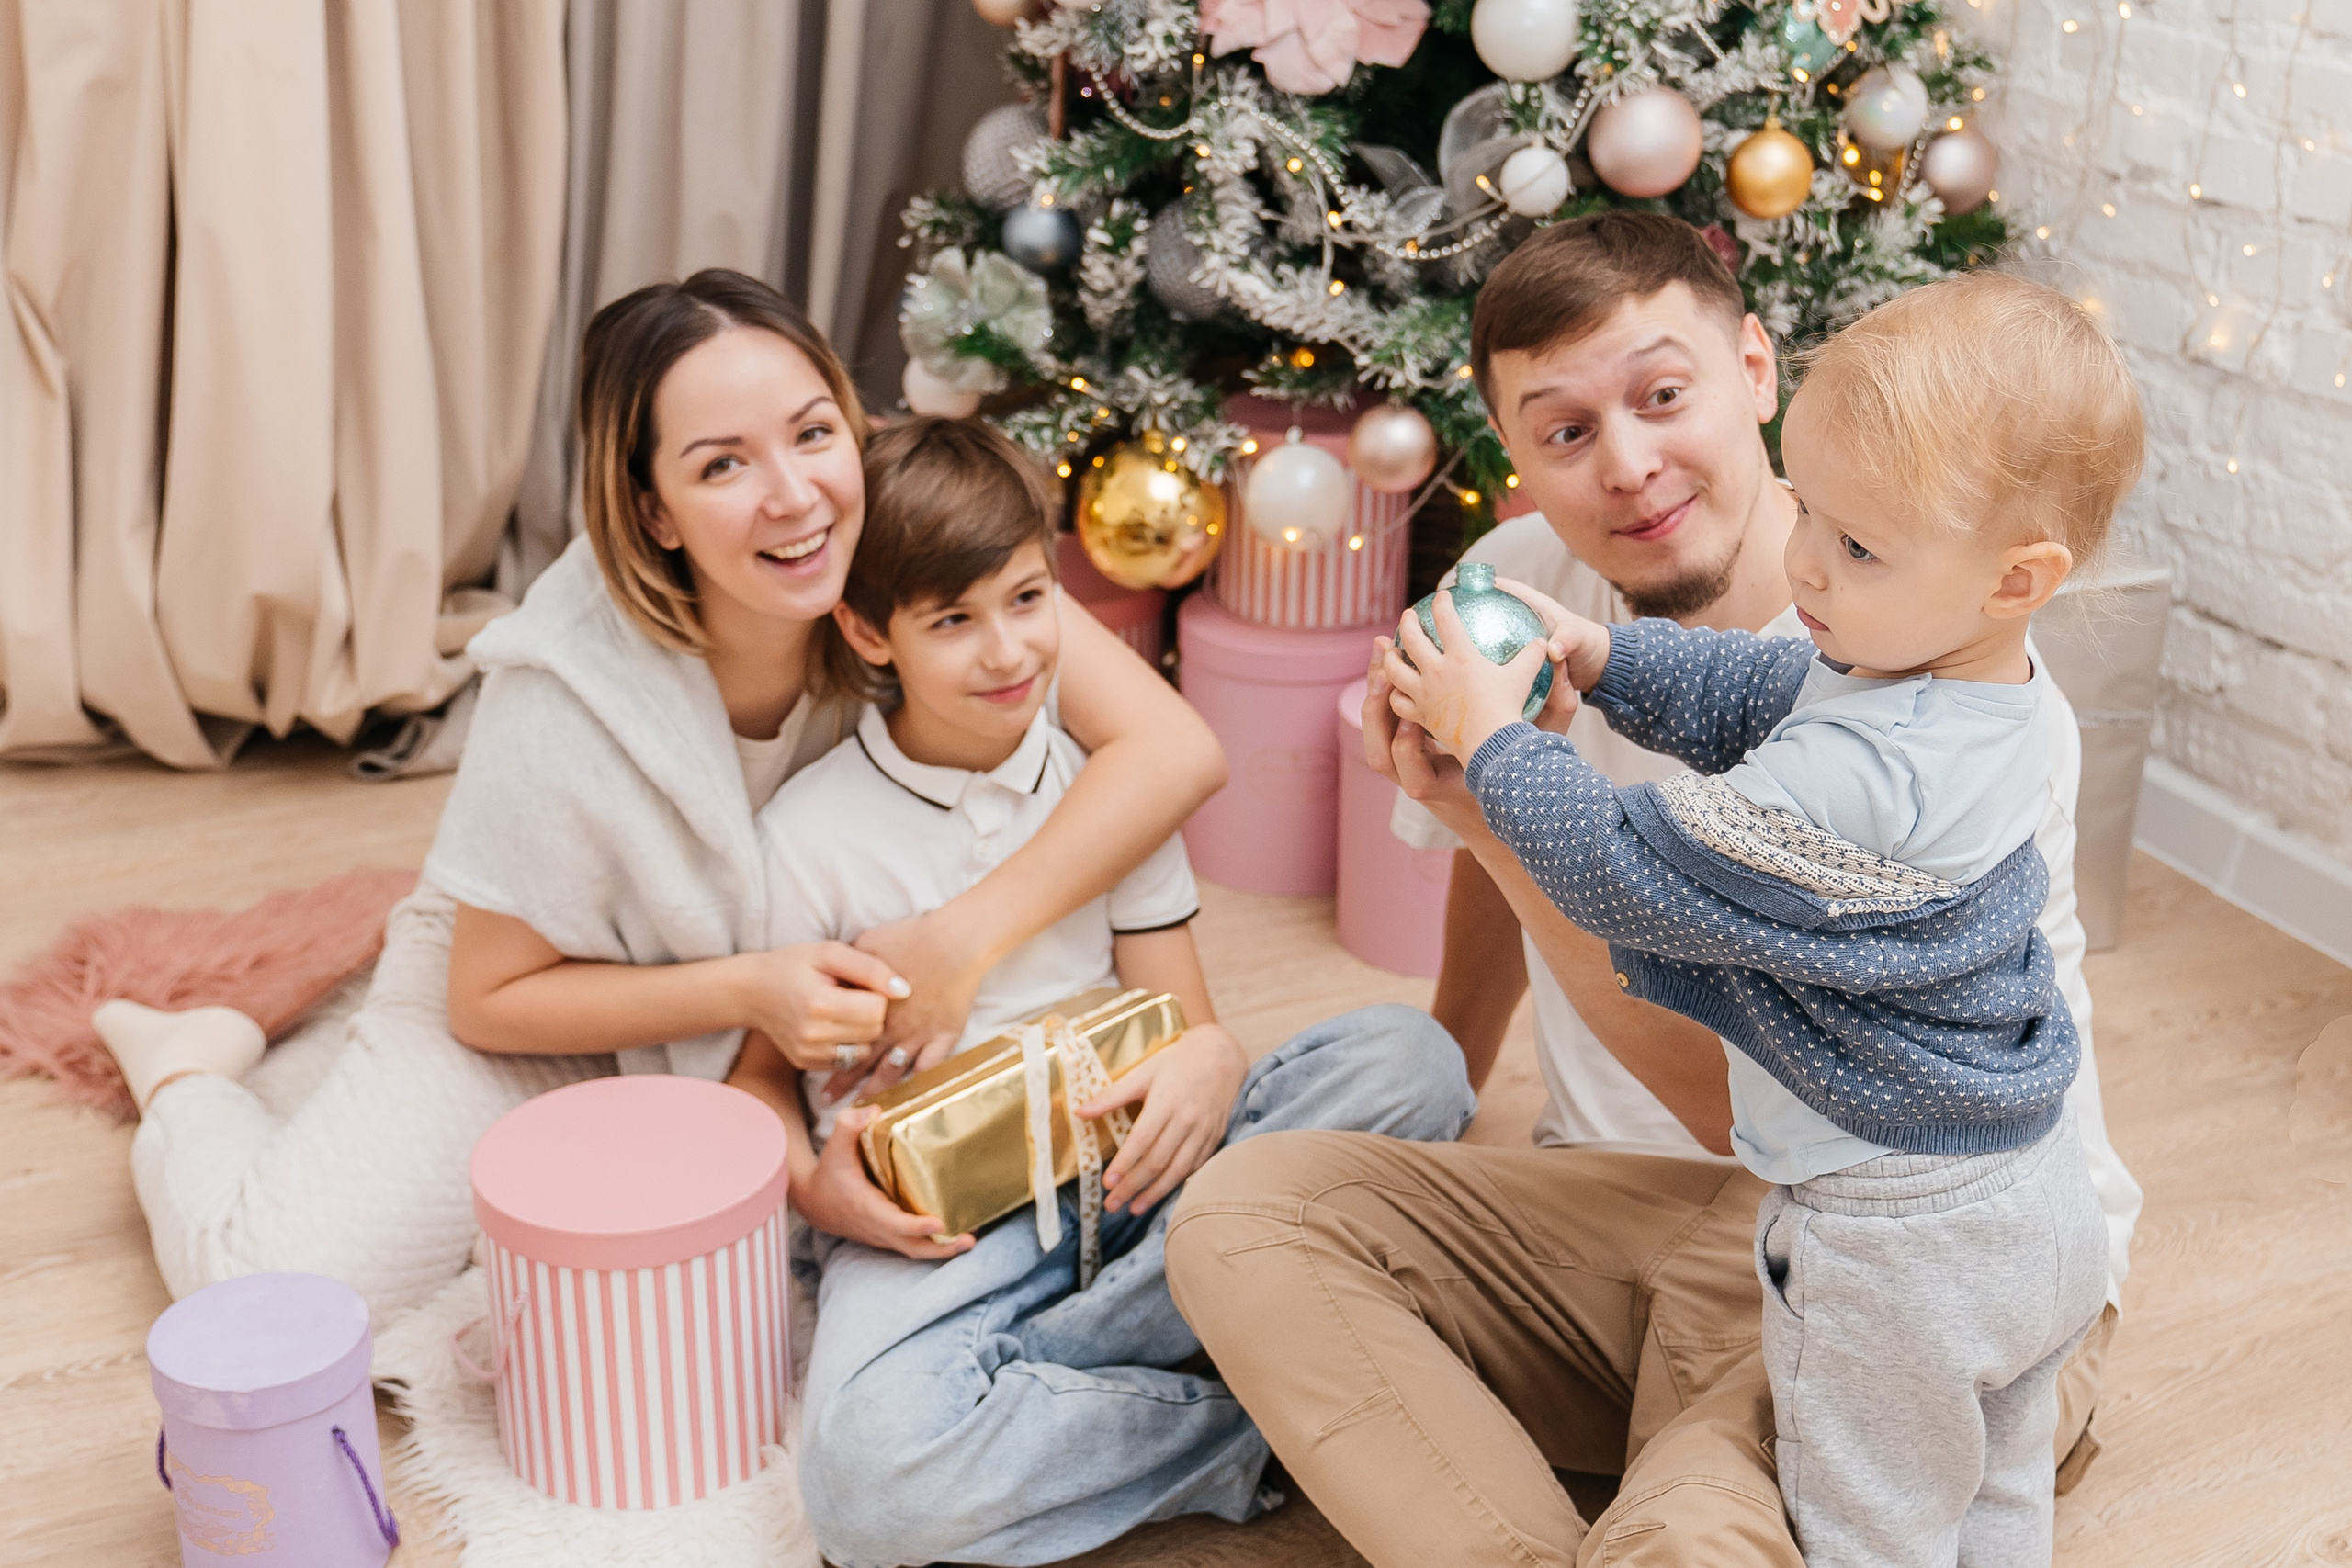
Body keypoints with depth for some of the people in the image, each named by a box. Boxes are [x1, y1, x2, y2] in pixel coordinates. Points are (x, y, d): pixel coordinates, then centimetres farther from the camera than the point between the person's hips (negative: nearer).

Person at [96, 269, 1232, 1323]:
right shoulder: (567, 701, -34)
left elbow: (1175, 749, -32)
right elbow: (491, 1001, -20)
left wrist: (965, 937, -41)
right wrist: (747, 991, -34)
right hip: (536, 997, -4)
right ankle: (191, 1083, 21)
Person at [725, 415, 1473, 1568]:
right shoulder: (810, 837, -3)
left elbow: (1183, 1017, 6)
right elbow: (758, 1070, 5)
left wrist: (1208, 1062, -19)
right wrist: (813, 1188, -17)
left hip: (1123, 1168, 4)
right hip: (933, 1212, -4)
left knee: (1410, 1059, -21)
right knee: (869, 1475, -36)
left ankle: (1020, 1377, -23)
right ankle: (1264, 1433, -18)